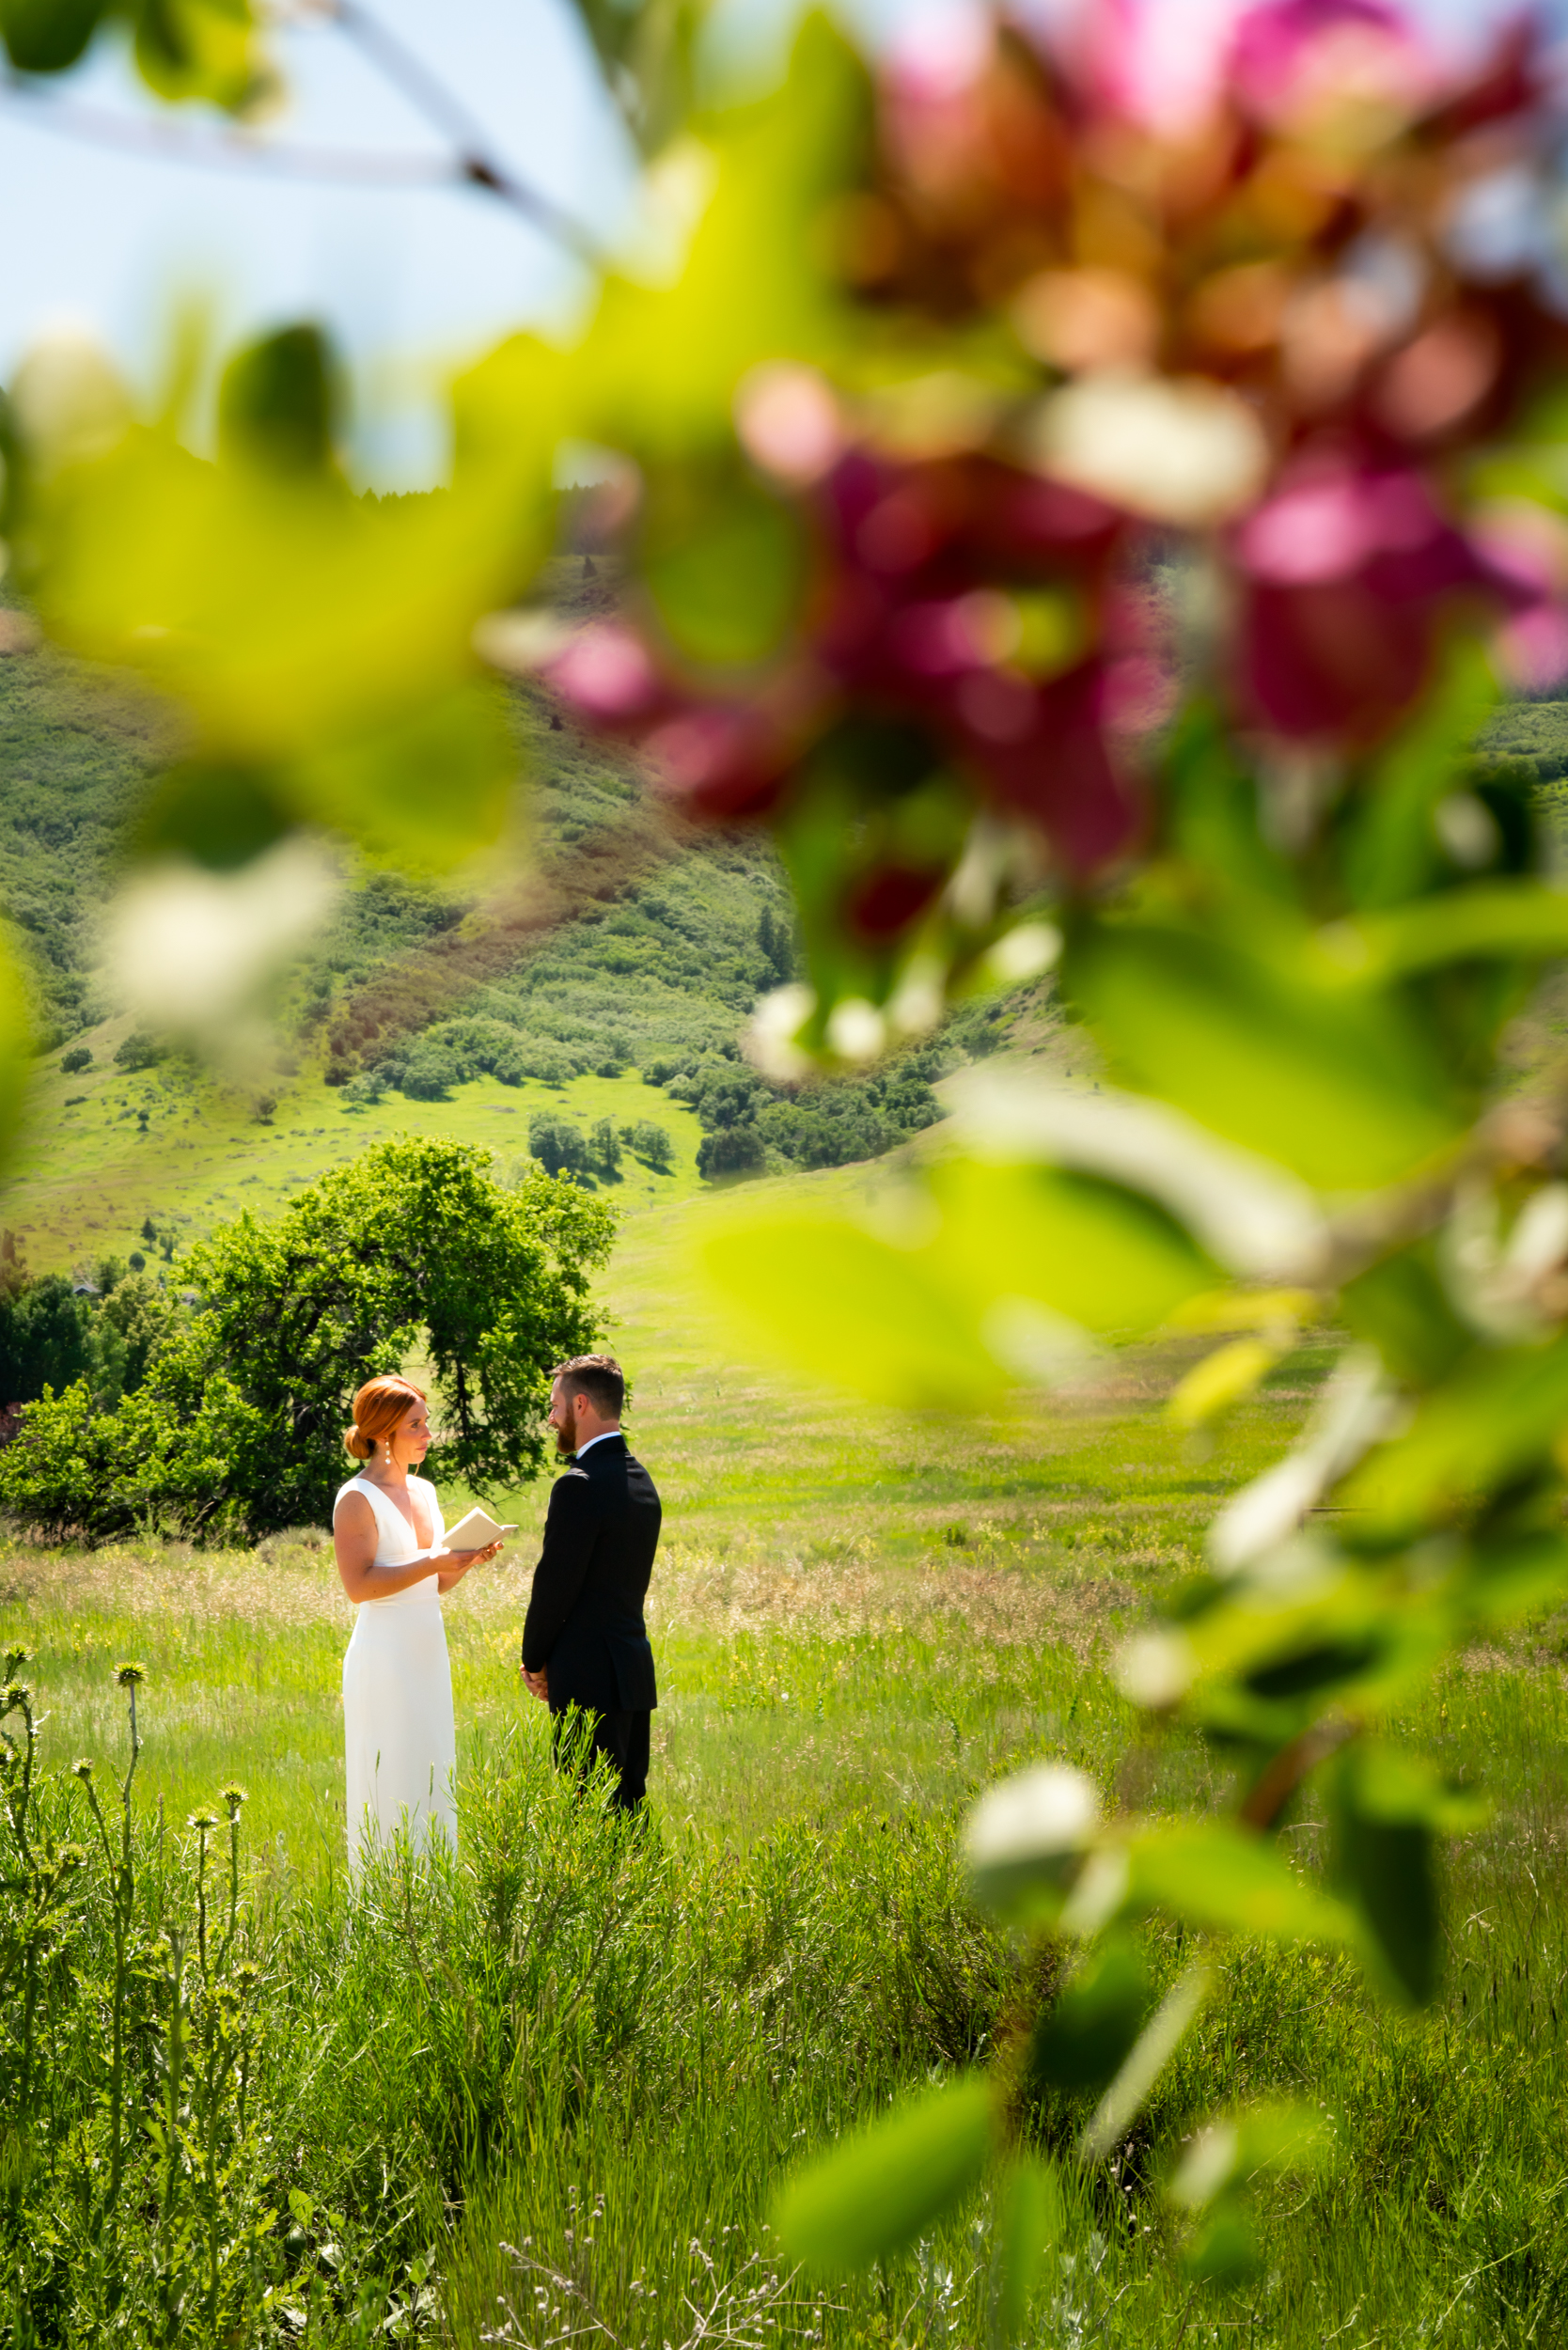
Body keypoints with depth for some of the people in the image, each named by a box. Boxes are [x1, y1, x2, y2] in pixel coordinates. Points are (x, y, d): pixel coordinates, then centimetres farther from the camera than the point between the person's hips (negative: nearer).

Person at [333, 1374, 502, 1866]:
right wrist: (433, 1562, -21)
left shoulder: (423, 1491, 13)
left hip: (428, 1655, 8)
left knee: (432, 1783, 10)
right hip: (384, 1655, -8)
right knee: (392, 1788, -4)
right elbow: (358, 1585, -18)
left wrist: (467, 1560, -1)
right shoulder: (356, 1499, -10)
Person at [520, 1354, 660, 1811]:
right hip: (634, 1669, 9)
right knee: (627, 1803, 13)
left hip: (590, 1680, -9)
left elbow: (555, 1584, -15)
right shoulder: (640, 1479, 13)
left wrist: (535, 1662, 1)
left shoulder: (579, 1485, -16)